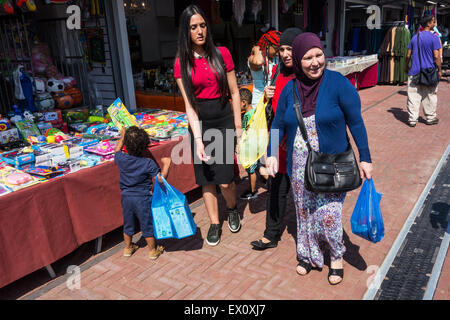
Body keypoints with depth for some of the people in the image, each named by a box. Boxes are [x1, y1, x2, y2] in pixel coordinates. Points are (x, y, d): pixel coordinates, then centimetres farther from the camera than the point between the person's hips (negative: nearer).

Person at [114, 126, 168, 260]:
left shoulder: (121, 159, -8)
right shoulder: (148, 163, -18)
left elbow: (117, 151, 16)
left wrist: (122, 138, 23)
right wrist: (166, 165, -8)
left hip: (126, 197, 4)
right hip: (143, 198, -3)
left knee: (128, 224, 21)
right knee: (148, 225, 11)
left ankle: (128, 247, 39)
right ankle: (153, 250, 25)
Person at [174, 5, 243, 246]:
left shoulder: (221, 54, -2)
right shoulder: (182, 63, -1)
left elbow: (234, 92, 2)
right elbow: (189, 104, -8)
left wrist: (238, 125, 0)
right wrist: (198, 139, -17)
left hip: (223, 120, -1)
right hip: (199, 124, 1)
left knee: (225, 180, -4)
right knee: (206, 179, 6)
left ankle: (232, 209, 29)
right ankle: (214, 224, 25)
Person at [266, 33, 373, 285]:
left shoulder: (339, 84, -10)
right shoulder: (290, 89, 1)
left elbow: (356, 123, -7)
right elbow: (278, 124, 9)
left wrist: (365, 158, -7)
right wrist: (272, 154, -1)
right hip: (300, 166, 4)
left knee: (328, 214, -4)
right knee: (305, 212, 14)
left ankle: (337, 256, 26)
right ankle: (309, 255, 38)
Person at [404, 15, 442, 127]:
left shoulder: (414, 37, 6)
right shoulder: (434, 38, -8)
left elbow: (408, 55, 8)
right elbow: (436, 56, -11)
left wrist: (406, 67, 21)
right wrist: (439, 70, -2)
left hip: (414, 72, 3)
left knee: (413, 96, 4)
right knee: (430, 96, 11)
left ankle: (412, 119, 4)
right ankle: (430, 118, 21)